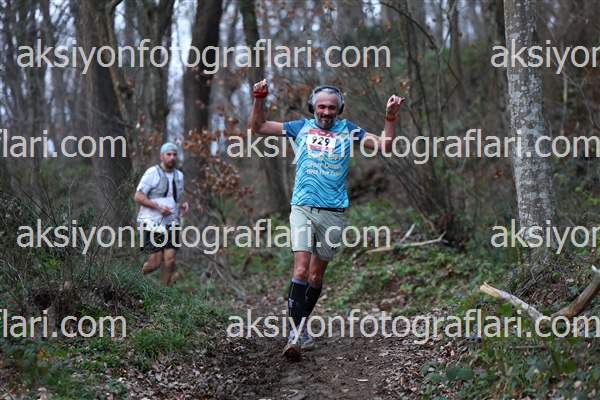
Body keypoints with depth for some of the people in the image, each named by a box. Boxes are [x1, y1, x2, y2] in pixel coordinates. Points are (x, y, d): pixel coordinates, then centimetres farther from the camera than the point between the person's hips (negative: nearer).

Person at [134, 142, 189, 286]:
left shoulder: (179, 175, 13)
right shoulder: (152, 173, -8)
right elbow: (138, 197, -10)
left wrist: (183, 204, 1)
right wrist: (158, 207, -20)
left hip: (171, 224, 5)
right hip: (153, 224, -5)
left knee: (170, 261, -4)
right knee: (155, 263, -8)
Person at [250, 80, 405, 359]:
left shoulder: (347, 131, 10)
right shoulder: (301, 128, 10)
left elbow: (385, 146, 7)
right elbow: (258, 127, 15)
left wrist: (390, 118, -6)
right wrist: (259, 100, 1)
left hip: (332, 213, 1)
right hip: (302, 208, -1)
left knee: (316, 276, 8)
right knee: (301, 270, -16)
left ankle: (301, 328, 24)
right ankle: (297, 333, -17)